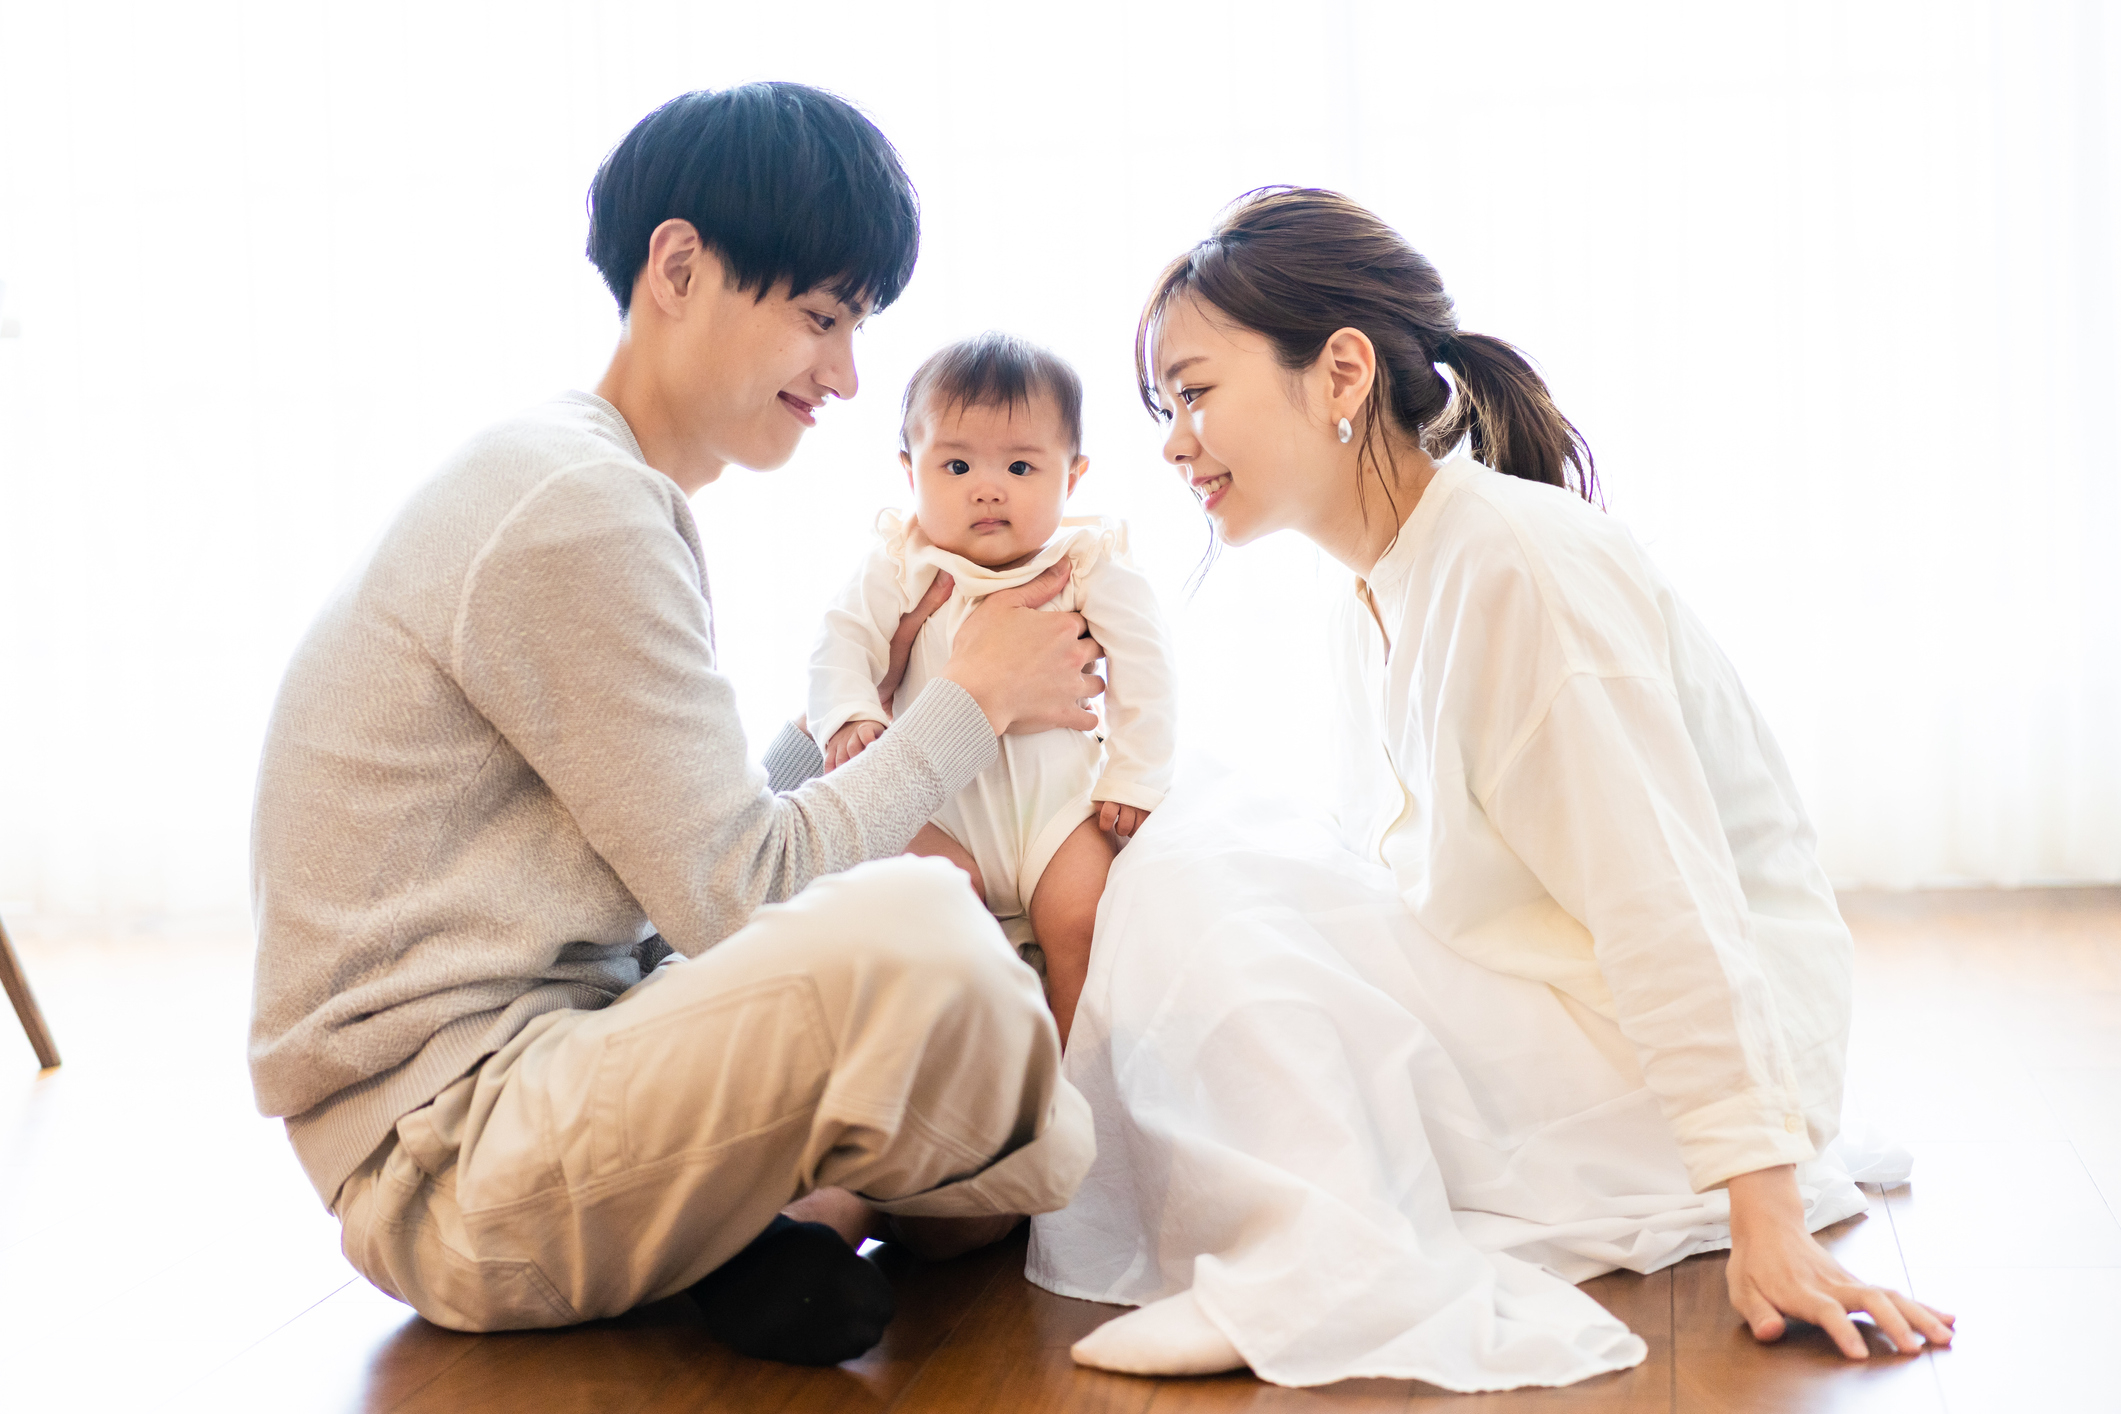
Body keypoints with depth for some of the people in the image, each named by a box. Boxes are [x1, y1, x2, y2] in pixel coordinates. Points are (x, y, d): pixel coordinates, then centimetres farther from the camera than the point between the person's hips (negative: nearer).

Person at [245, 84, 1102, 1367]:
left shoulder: (618, 498, 17)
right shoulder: (574, 508, -16)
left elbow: (705, 838, 16)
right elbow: (736, 895, -15)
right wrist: (969, 701, -5)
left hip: (542, 1079, 11)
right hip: (440, 1164, -10)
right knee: (911, 931, -33)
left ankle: (744, 1229, -1)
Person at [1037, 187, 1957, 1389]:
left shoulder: (1524, 557, -16)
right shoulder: (1379, 601, 12)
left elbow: (1666, 897, -21)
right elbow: (1393, 889, 12)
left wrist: (1770, 1222, -23)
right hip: (1527, 1037, 9)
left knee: (1192, 879, -19)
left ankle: (1325, 1276, -24)